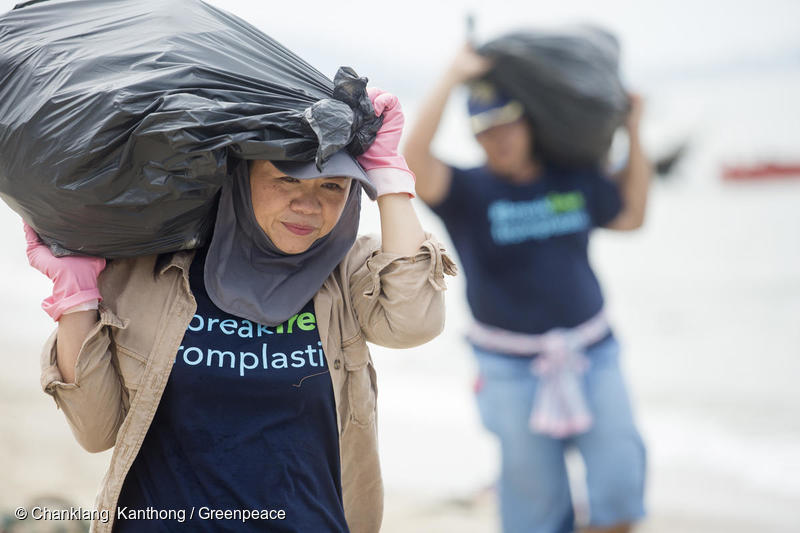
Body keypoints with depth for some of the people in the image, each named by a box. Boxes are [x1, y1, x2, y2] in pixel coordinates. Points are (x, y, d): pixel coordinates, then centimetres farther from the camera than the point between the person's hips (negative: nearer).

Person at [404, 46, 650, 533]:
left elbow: (630, 215, 21)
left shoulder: (574, 179, 7)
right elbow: (415, 158, -24)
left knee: (621, 480, -5)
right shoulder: (469, 192, -6)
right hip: (512, 368, -3)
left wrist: (633, 132, 17)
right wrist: (454, 77, -20)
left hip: (593, 352, 3)